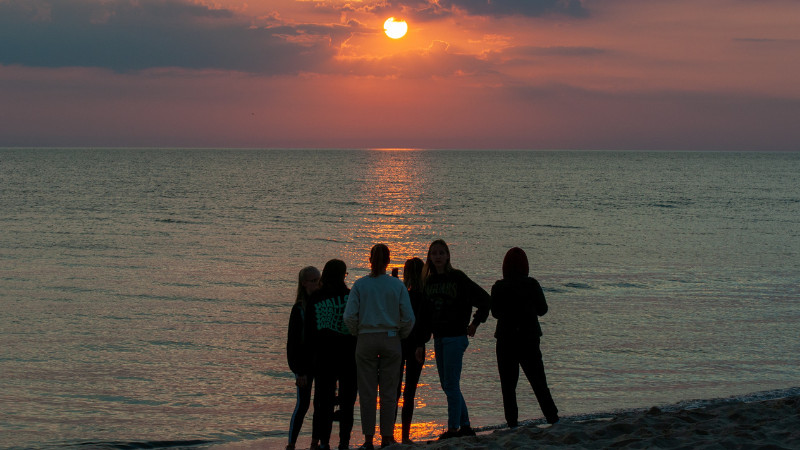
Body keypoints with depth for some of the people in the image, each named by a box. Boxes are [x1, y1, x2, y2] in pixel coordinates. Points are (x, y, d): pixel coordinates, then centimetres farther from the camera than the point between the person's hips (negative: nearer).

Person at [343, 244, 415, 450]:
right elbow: (408, 318, -4)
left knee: (367, 392, 4)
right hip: (391, 340, 0)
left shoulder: (360, 284, -4)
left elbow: (349, 316, -8)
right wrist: (400, 336, 12)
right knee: (389, 392, 6)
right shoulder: (397, 285, -2)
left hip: (366, 340, 0)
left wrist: (358, 332, 9)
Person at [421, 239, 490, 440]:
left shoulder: (457, 278, -8)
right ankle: (465, 426, 19)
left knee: (451, 385, -7)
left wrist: (475, 323, -4)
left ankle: (453, 428, -2)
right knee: (447, 385, 11)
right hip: (438, 338, 7)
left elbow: (484, 298, -5)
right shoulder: (429, 281, 9)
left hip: (455, 337, -7)